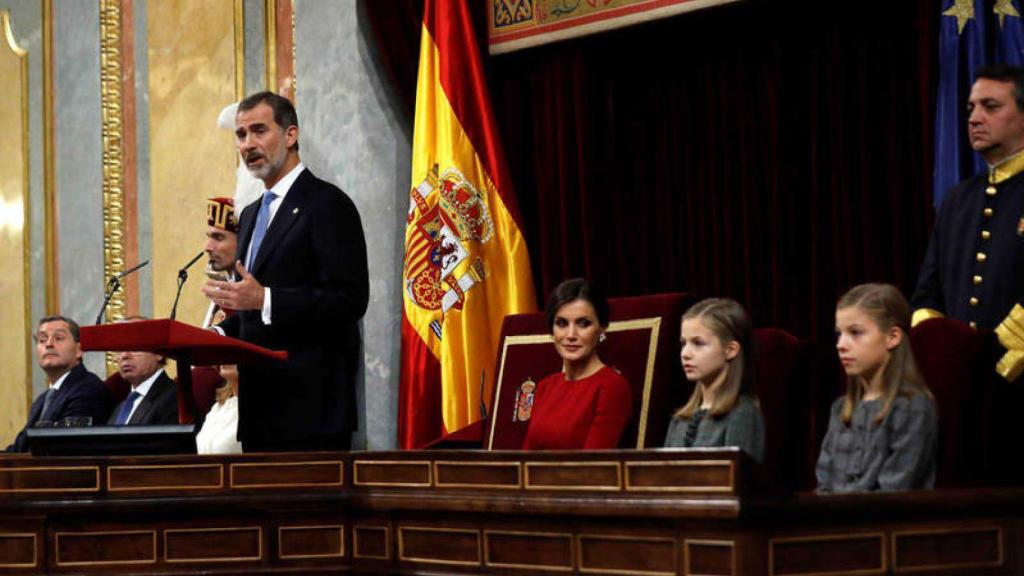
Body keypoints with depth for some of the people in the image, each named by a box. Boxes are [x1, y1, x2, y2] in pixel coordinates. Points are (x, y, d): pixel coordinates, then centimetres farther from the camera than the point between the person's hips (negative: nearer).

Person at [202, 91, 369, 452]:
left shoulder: (327, 204, -7)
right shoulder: (252, 215, 21)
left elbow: (350, 300, -16)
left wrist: (264, 300, -22)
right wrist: (220, 334, 7)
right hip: (261, 408, 8)